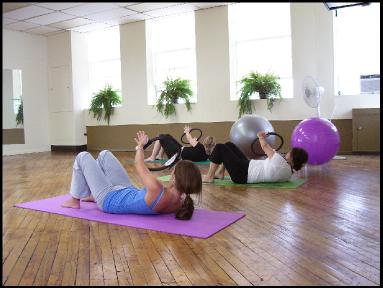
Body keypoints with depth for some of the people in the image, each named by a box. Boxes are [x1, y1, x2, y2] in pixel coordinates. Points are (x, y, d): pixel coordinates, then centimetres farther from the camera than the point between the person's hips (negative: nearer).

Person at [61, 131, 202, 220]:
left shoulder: (157, 191, -41)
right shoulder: (181, 203, -21)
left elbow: (139, 165, -19)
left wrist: (140, 146, -3)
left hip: (109, 199, -7)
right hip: (128, 193, 7)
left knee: (82, 157, 6)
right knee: (104, 154, 19)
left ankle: (74, 201, 23)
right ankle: (94, 195, 39)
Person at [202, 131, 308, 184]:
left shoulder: (280, 161, -28)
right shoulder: (289, 172, -3)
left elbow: (265, 147, -11)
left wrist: (261, 136, 5)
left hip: (242, 174, -9)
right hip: (248, 167, 9)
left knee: (219, 147, -6)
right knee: (228, 145, 18)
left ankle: (209, 177, 6)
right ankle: (220, 173, 27)